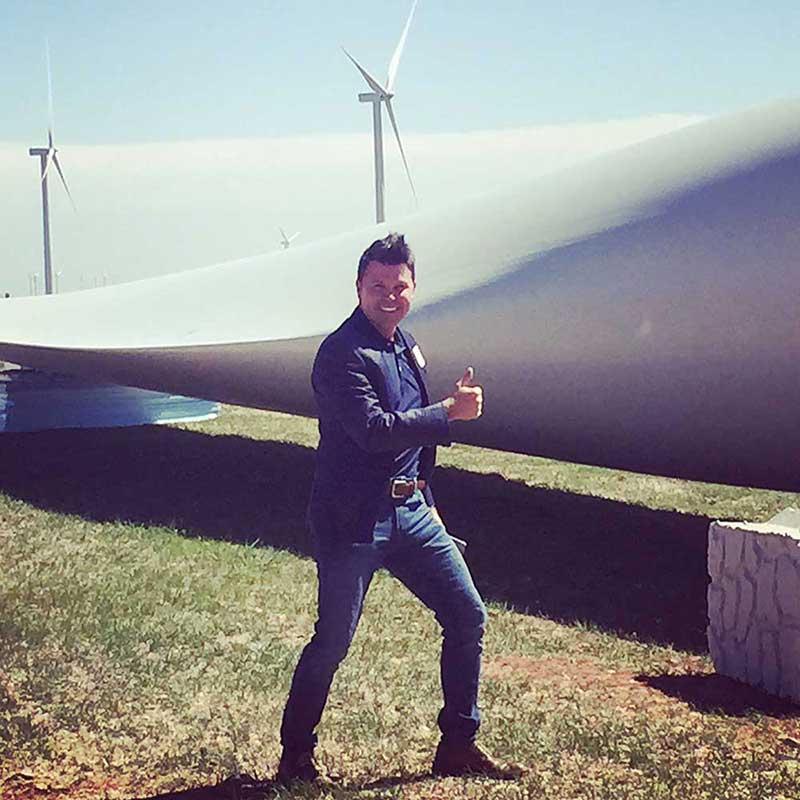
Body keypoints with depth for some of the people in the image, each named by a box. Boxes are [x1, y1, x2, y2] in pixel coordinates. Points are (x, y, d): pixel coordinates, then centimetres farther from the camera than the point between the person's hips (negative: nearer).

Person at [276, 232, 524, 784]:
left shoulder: (407, 347, 13)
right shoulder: (342, 354, -14)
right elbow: (374, 430, -25)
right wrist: (450, 412, -21)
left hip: (409, 509, 8)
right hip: (352, 520, -8)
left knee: (467, 616, 6)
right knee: (333, 641, -2)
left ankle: (459, 747, 19)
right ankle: (296, 756, 17)